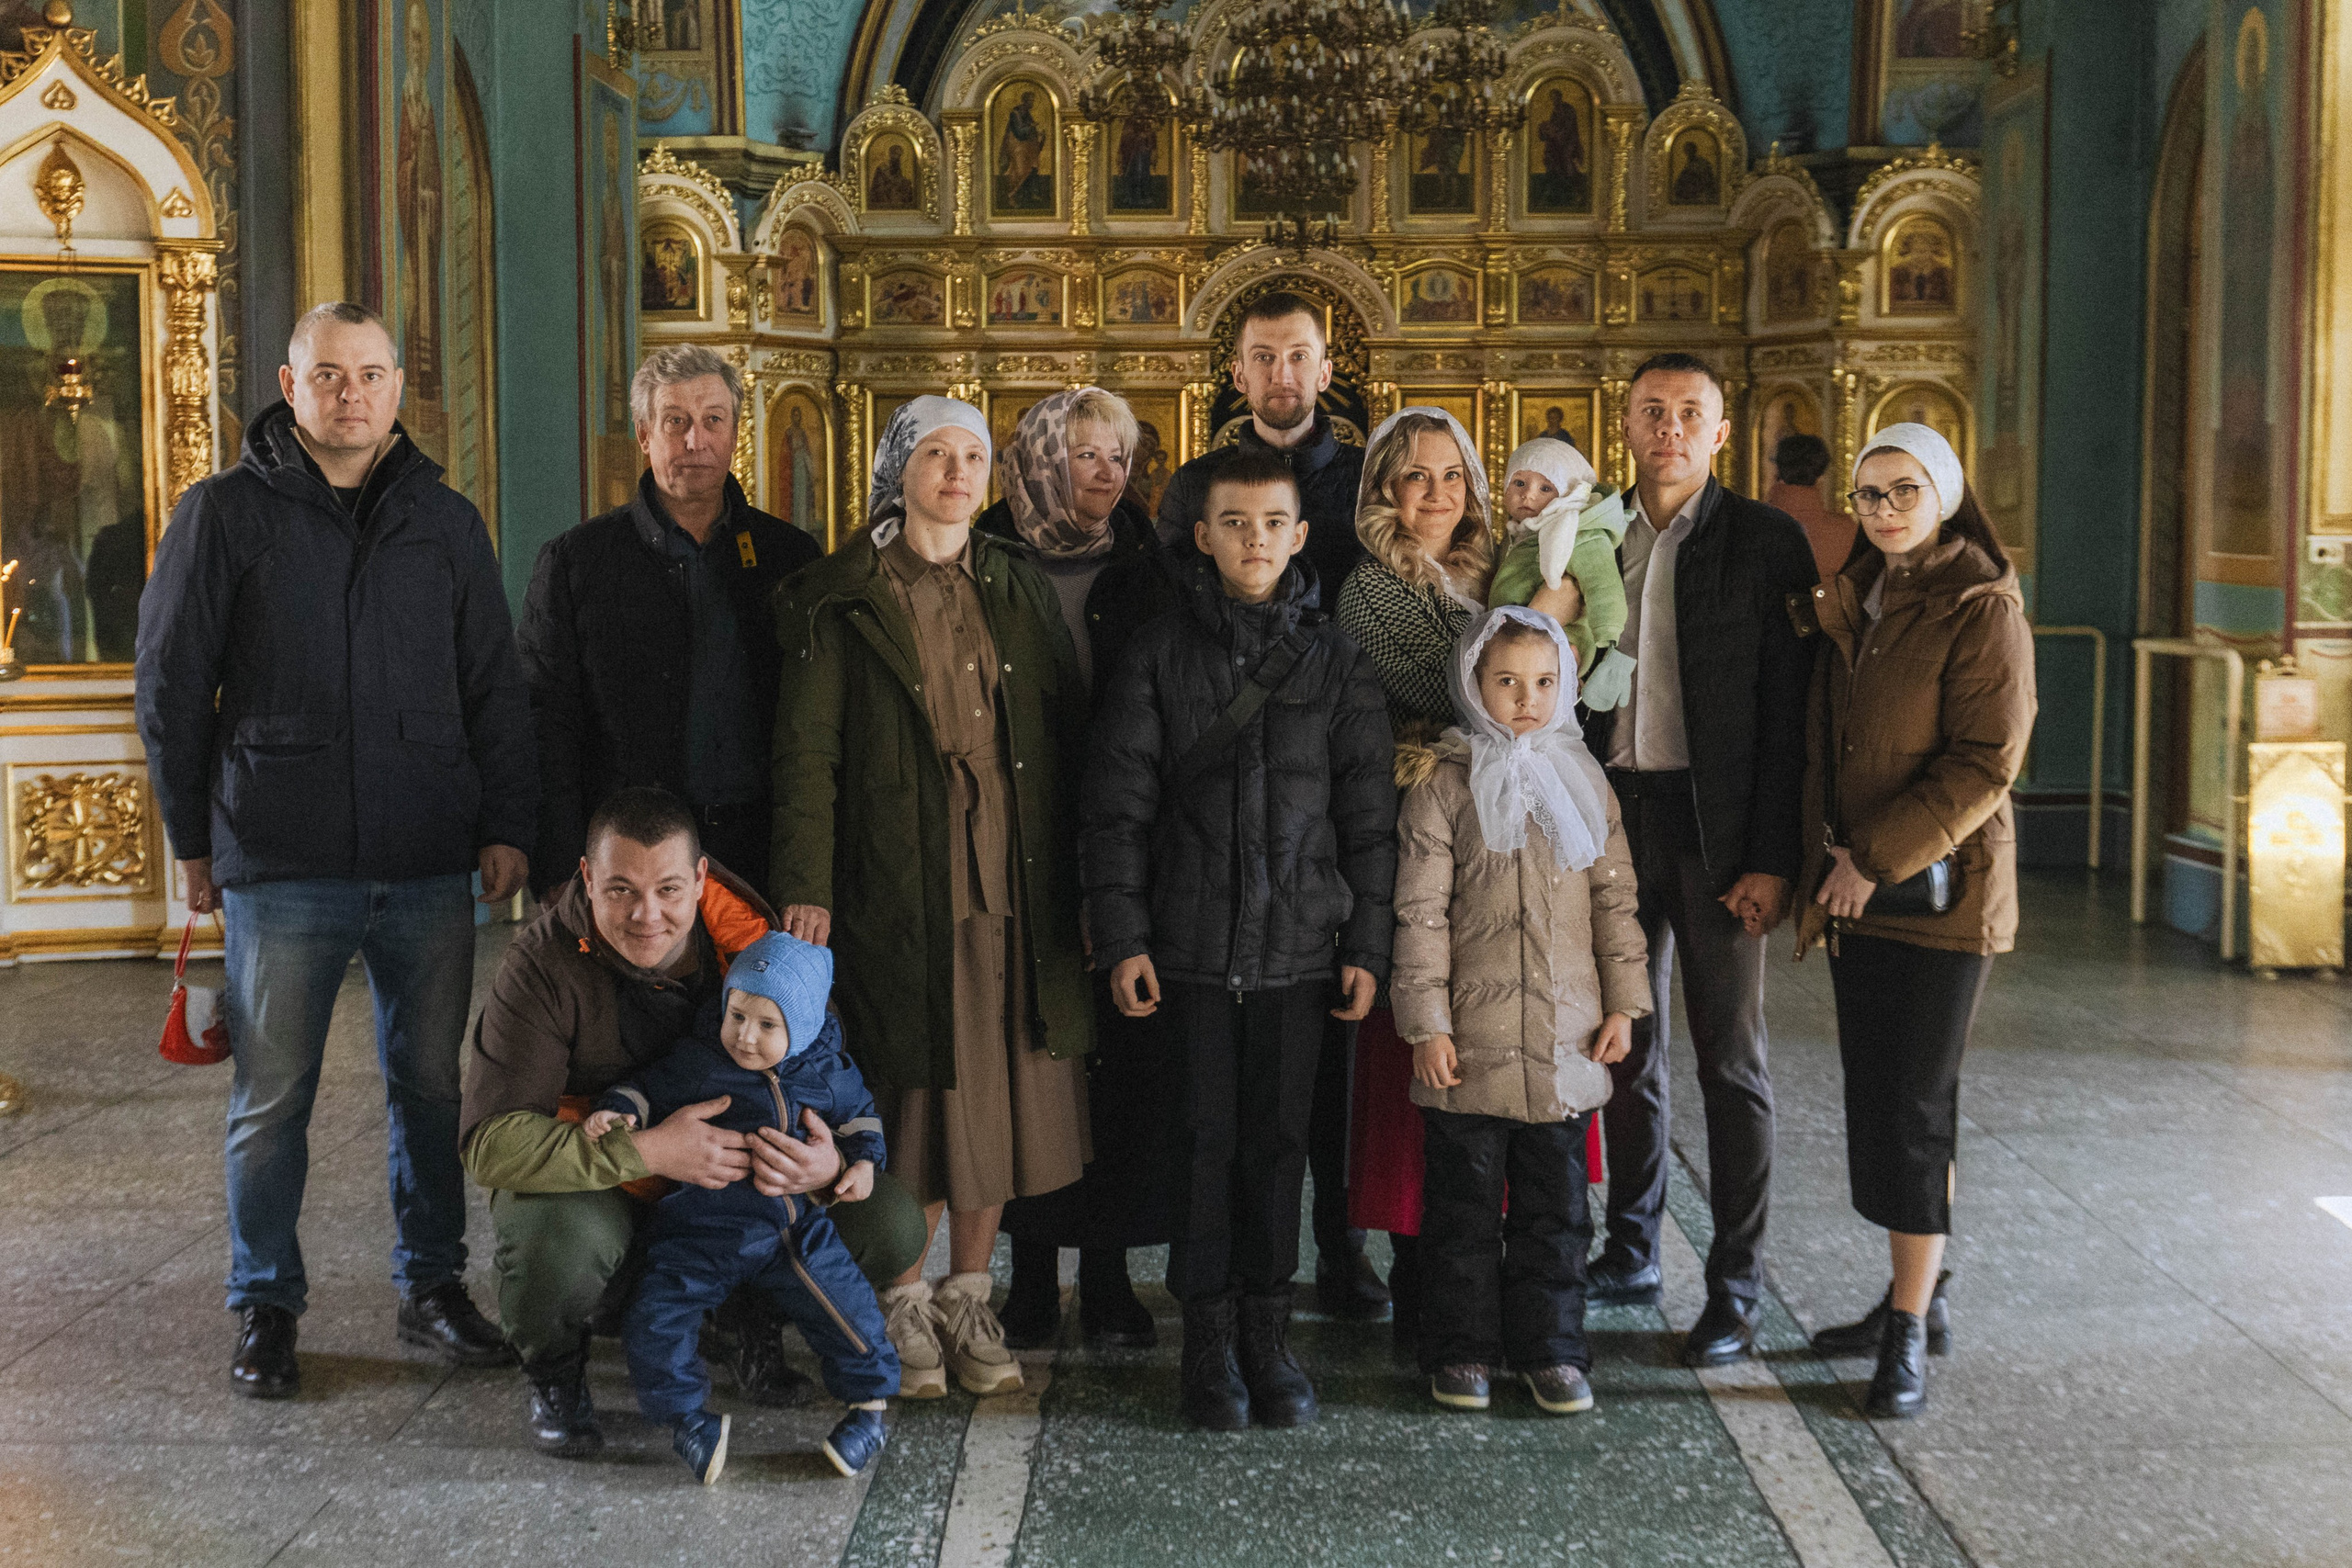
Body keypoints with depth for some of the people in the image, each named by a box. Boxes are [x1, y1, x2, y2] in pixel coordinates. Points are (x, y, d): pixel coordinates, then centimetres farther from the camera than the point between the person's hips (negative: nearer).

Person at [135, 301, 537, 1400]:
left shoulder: (445, 521, 11)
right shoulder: (226, 513, 3)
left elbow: (495, 690, 13)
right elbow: (170, 688, 5)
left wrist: (505, 827, 6)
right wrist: (192, 839, 4)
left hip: (430, 864, 2)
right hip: (282, 865, -2)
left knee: (433, 1084, 8)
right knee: (272, 1098, 5)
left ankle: (432, 1287, 23)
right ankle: (265, 1309, 19)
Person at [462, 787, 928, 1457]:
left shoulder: (756, 943, -12)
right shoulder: (543, 966, -20)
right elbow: (493, 1141, -27)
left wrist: (829, 1166, -30)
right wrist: (647, 1151, -38)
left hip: (740, 1191, 3)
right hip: (595, 1191, -3)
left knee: (889, 1225, -17)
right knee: (560, 1244, -38)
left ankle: (751, 1317, 14)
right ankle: (553, 1375, -1)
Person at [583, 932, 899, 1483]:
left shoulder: (827, 1072, -1)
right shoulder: (697, 1063, -8)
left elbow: (858, 1112, 15)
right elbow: (645, 1089, 1)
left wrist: (863, 1160, 1)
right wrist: (614, 1112, -18)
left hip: (798, 1227, 1)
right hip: (705, 1227, -1)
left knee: (847, 1307, -5)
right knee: (658, 1315, -12)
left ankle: (869, 1405, 19)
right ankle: (684, 1413, 11)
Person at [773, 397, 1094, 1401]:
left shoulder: (1021, 593, 13)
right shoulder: (845, 601, 0)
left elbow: (1068, 743, 12)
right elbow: (807, 752, -5)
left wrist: (1077, 884, 6)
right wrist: (806, 887, -13)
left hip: (1012, 891, 4)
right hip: (900, 892, -4)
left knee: (997, 1095, 8)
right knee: (913, 1100, 0)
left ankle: (968, 1300, 22)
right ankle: (904, 1306, 16)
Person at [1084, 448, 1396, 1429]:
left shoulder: (1336, 661, 6)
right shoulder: (1160, 656, 3)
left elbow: (1367, 812, 6)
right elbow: (1118, 804, 2)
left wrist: (1367, 944, 2)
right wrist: (1121, 936, -5)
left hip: (1299, 945, 1)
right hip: (1191, 944, -1)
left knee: (1279, 1142, 6)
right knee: (1206, 1142, 2)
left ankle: (1269, 1337, 18)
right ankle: (1210, 1342, 13)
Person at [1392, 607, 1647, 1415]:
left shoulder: (1583, 782, 8)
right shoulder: (1444, 786, -3)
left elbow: (1614, 898, 11)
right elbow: (1420, 912, -5)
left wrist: (1623, 1001, 5)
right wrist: (1426, 1023, -9)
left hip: (1566, 1037, 3)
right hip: (1471, 1040, -3)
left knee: (1557, 1199, 10)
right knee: (1464, 1199, 6)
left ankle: (1551, 1347, 22)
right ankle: (1462, 1348, 19)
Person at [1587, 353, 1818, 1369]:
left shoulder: (1764, 542, -3)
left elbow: (1789, 707, -7)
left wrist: (1771, 857, -13)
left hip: (1715, 826, -4)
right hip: (1615, 817, 4)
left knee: (1731, 1062, 2)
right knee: (1626, 1047, 13)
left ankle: (1735, 1288, 10)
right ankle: (1631, 1250, 27)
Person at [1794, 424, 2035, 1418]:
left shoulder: (1983, 609, -10)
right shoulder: (1851, 604, 12)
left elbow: (1987, 761, -16)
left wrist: (1878, 859, -17)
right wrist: (1826, 861, 8)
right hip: (1855, 889, 7)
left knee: (1916, 1102, -4)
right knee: (1874, 1097, 10)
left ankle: (1909, 1332, 3)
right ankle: (1914, 1297, 22)